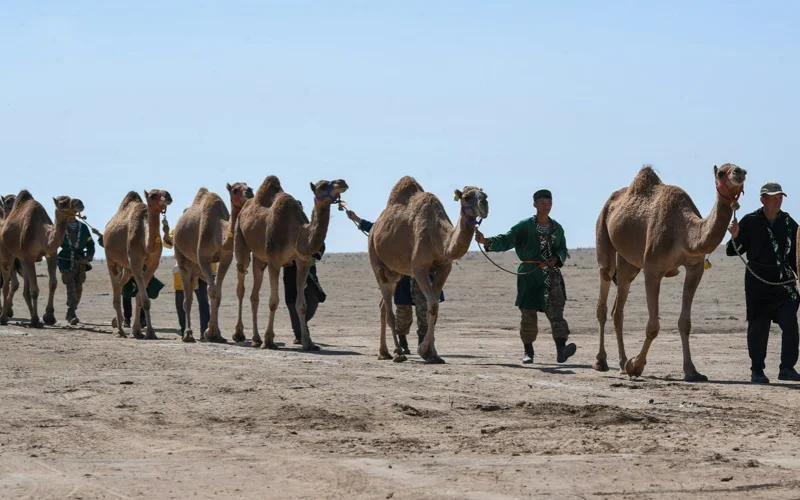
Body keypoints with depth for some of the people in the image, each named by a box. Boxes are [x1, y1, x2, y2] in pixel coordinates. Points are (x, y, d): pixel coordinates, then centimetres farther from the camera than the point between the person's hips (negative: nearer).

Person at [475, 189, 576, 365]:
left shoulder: (557, 228, 13)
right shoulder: (525, 226, 1)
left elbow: (562, 249, 19)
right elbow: (506, 240, -8)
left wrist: (556, 258, -4)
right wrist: (487, 242, -25)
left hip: (551, 274, 2)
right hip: (529, 274, -2)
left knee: (556, 310, -14)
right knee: (528, 313, 2)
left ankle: (561, 350, -25)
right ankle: (528, 352, 17)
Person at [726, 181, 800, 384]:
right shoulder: (750, 222, -1)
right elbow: (733, 251, 0)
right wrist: (735, 236, -20)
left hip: (783, 282, 2)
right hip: (758, 283, -2)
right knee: (758, 327, 2)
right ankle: (757, 371, 11)